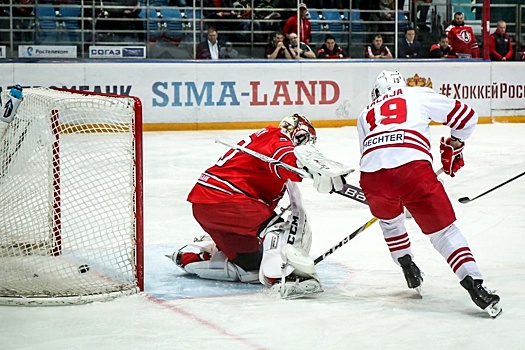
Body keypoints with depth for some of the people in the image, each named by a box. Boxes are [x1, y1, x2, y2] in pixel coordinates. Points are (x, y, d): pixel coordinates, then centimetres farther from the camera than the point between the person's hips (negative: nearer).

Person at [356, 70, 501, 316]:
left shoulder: (366, 114, 34)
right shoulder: (419, 95, 26)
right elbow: (465, 116, 23)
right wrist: (454, 147, 40)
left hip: (372, 175, 3)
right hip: (413, 168, -3)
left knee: (389, 219, 35)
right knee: (442, 229, 3)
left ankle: (408, 268, 38)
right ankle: (474, 285, -10)